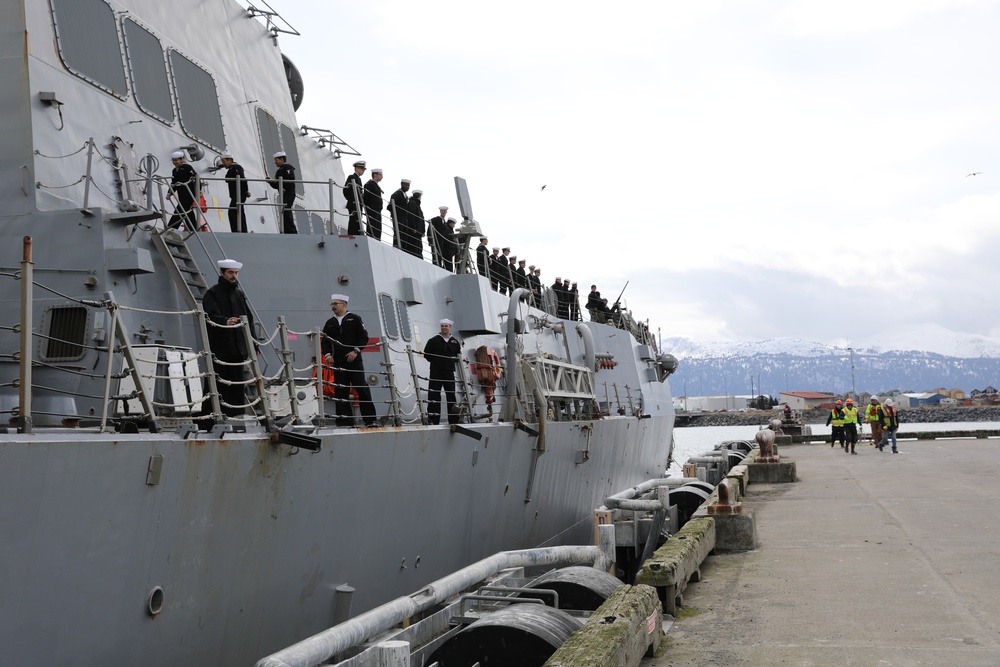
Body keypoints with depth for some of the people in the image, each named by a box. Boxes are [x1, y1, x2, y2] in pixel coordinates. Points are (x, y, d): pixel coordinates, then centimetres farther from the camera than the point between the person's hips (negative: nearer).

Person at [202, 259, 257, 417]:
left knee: (238, 385, 6)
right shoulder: (212, 294, -2)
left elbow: (249, 319, 19)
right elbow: (212, 316, -17)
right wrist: (225, 321, -38)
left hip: (238, 349, 6)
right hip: (219, 349, -6)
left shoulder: (239, 294, 17)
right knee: (218, 386, -6)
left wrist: (252, 343, 12)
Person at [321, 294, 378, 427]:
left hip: (354, 360, -4)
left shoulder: (354, 319, 4)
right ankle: (345, 422, 6)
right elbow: (325, 341, 15)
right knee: (341, 391, 2)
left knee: (362, 389, -5)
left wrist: (356, 351, -12)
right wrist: (327, 354, -2)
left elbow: (364, 337, -1)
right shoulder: (329, 323, 15)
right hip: (338, 363, 4)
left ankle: (370, 420, 0)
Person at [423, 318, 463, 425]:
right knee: (434, 396, -4)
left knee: (451, 395, 5)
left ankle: (453, 420, 10)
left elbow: (459, 355, 21)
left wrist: (454, 361, 7)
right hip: (436, 372, -3)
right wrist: (435, 361, 1)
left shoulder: (455, 342, 10)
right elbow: (426, 354, 4)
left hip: (449, 372, 3)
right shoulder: (433, 341, 2)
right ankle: (433, 420, -1)